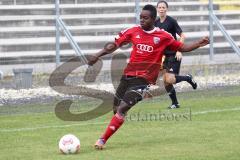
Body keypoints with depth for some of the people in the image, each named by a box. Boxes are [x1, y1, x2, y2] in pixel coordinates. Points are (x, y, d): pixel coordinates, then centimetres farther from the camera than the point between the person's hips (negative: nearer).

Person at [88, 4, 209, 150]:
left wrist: (198, 44, -6)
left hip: (144, 79, -4)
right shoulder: (133, 32, 4)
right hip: (128, 76, 4)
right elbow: (115, 45, 8)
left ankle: (103, 140, -13)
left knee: (122, 109, -16)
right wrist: (98, 55, -3)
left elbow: (182, 47, 7)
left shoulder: (163, 37, -2)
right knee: (117, 108, 10)